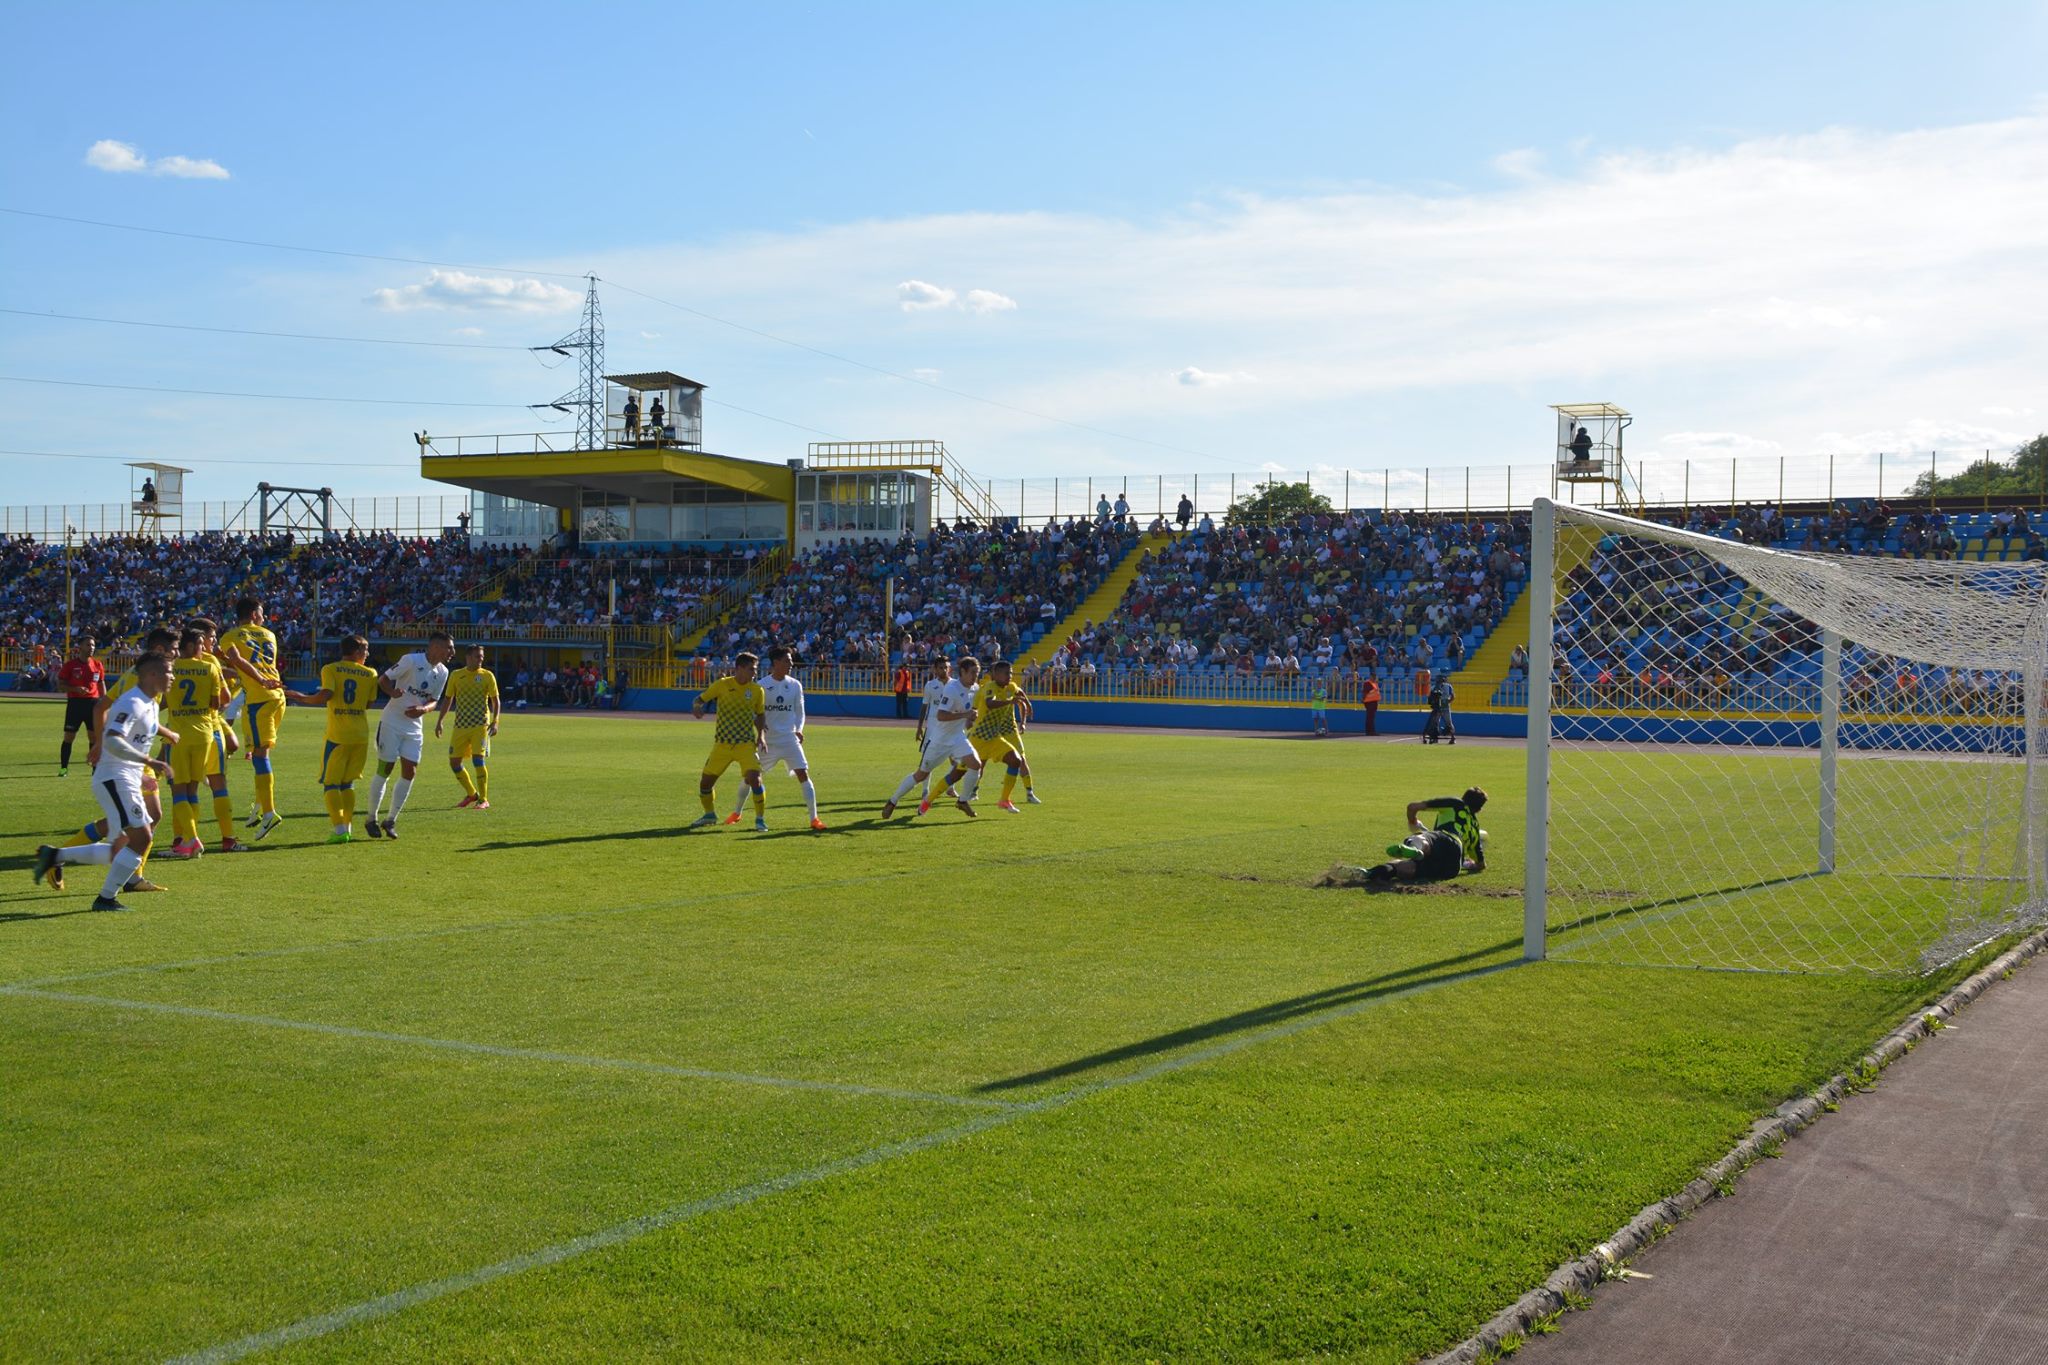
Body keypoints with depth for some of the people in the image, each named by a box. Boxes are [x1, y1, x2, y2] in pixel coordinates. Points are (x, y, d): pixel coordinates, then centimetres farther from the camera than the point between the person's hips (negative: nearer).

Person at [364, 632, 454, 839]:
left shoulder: (442, 672, 3)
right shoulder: (411, 660, -17)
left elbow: (434, 700, 9)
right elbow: (384, 679, -12)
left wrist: (423, 709, -14)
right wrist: (392, 692, -34)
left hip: (414, 727, 6)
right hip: (392, 723, -6)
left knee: (409, 771, 0)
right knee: (384, 769, -1)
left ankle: (391, 820, 12)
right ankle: (371, 819, 12)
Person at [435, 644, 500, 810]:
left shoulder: (487, 676, 0)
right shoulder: (456, 675, 6)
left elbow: (496, 701, 1)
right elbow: (447, 699, 14)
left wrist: (495, 722, -11)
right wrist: (440, 721, 9)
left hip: (481, 726, -4)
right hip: (460, 726, 4)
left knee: (478, 759, -15)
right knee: (454, 762, 3)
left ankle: (484, 800, -4)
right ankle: (471, 794, 23)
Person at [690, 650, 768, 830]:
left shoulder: (757, 690, 0)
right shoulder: (722, 685, -4)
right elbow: (699, 699, 4)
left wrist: (761, 735, -2)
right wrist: (697, 708, -19)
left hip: (746, 743, -1)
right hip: (722, 744, 1)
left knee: (754, 778, -19)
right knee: (706, 781, 5)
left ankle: (760, 818, -2)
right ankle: (709, 814, 31)